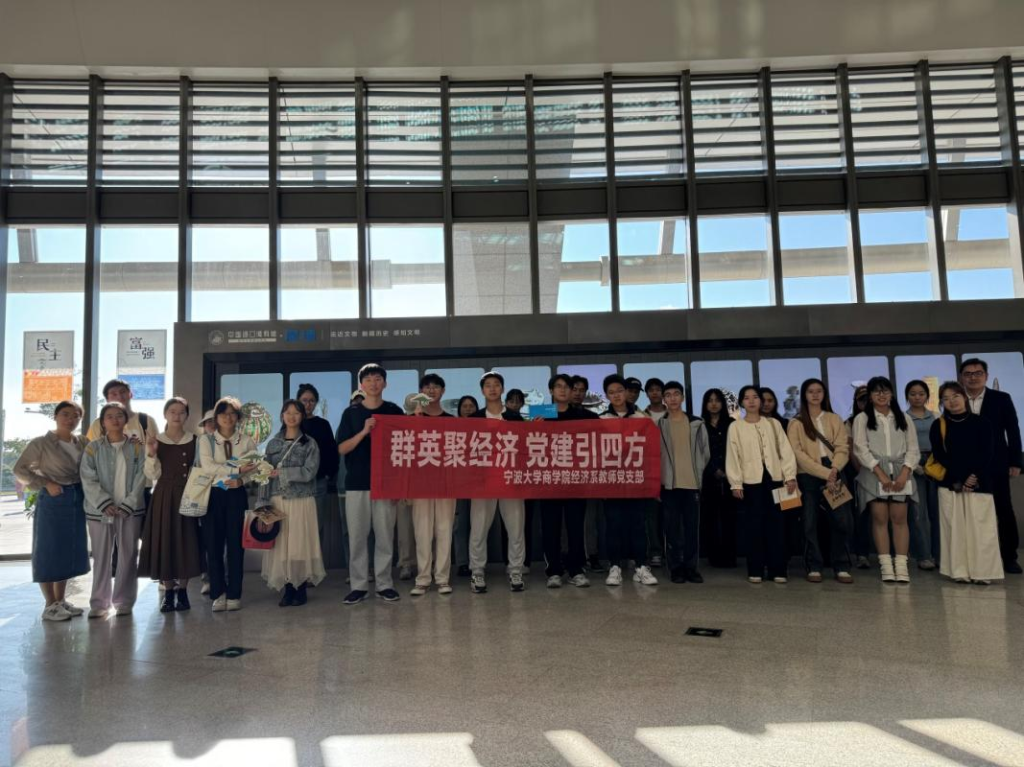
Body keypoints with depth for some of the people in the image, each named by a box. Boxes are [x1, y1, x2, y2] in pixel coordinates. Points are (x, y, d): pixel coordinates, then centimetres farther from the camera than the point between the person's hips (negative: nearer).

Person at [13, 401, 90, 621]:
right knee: (49, 551, 2)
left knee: (70, 551, 11)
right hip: (53, 501, -5)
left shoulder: (83, 443, 8)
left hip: (78, 500, 5)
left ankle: (60, 601, 23)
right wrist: (46, 484, -15)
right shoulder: (41, 443, -5)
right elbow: (19, 469, -5)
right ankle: (50, 605, 11)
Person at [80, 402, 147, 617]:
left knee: (128, 555, 5)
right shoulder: (93, 448, 4)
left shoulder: (137, 447, 4)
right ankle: (99, 603, 15)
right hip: (100, 510, 0)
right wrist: (105, 503, -15)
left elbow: (141, 478, -2)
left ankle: (124, 601, 14)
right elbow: (88, 480, -4)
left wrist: (128, 504, -12)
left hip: (130, 509, 0)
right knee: (101, 557, 6)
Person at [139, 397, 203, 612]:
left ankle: (182, 591, 13)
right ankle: (168, 592, 12)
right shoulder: (156, 441, 2)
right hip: (164, 497, -1)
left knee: (187, 541, 2)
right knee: (165, 541, 0)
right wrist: (151, 454, -16)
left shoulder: (195, 441, 5)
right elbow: (153, 475, -3)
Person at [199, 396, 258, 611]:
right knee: (213, 544, 1)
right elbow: (207, 466, -11)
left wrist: (241, 480, -17)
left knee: (235, 544, 2)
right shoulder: (206, 440, 3)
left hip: (237, 495, 0)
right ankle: (218, 593, 13)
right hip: (213, 495, 0)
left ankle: (234, 594, 12)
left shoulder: (246, 440, 5)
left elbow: (255, 469, 2)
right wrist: (237, 469, -17)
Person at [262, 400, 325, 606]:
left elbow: (309, 472, -10)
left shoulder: (310, 443, 1)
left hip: (301, 501, -3)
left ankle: (301, 589, 10)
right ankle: (287, 589, 11)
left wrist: (280, 473, -12)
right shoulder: (273, 443, 11)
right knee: (280, 545, 2)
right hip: (277, 501, 3)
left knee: (300, 544, -1)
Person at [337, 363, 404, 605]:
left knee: (385, 536, 3)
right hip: (356, 482, 0)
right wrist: (364, 431, -15)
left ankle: (384, 584, 12)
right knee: (357, 536, 3)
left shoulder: (394, 411, 6)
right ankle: (358, 585, 12)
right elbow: (342, 448, 0)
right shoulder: (351, 412, 6)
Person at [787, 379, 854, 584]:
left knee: (842, 520, -5)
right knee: (810, 523, -1)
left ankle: (841, 567, 5)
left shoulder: (835, 419, 13)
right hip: (808, 477, -2)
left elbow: (843, 448, 3)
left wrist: (834, 470, -15)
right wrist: (824, 473, -14)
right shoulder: (796, 423, 4)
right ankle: (814, 567, 7)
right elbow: (798, 454, -5)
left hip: (834, 476, 2)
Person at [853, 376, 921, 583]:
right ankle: (886, 565, -2)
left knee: (899, 518, -2)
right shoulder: (862, 419, 6)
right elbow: (861, 448, -3)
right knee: (880, 518, -4)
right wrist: (880, 472, -12)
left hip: (900, 473, 2)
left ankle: (901, 565, -1)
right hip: (874, 474, -2)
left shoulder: (903, 418, 14)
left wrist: (904, 473, -8)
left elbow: (913, 448, 7)